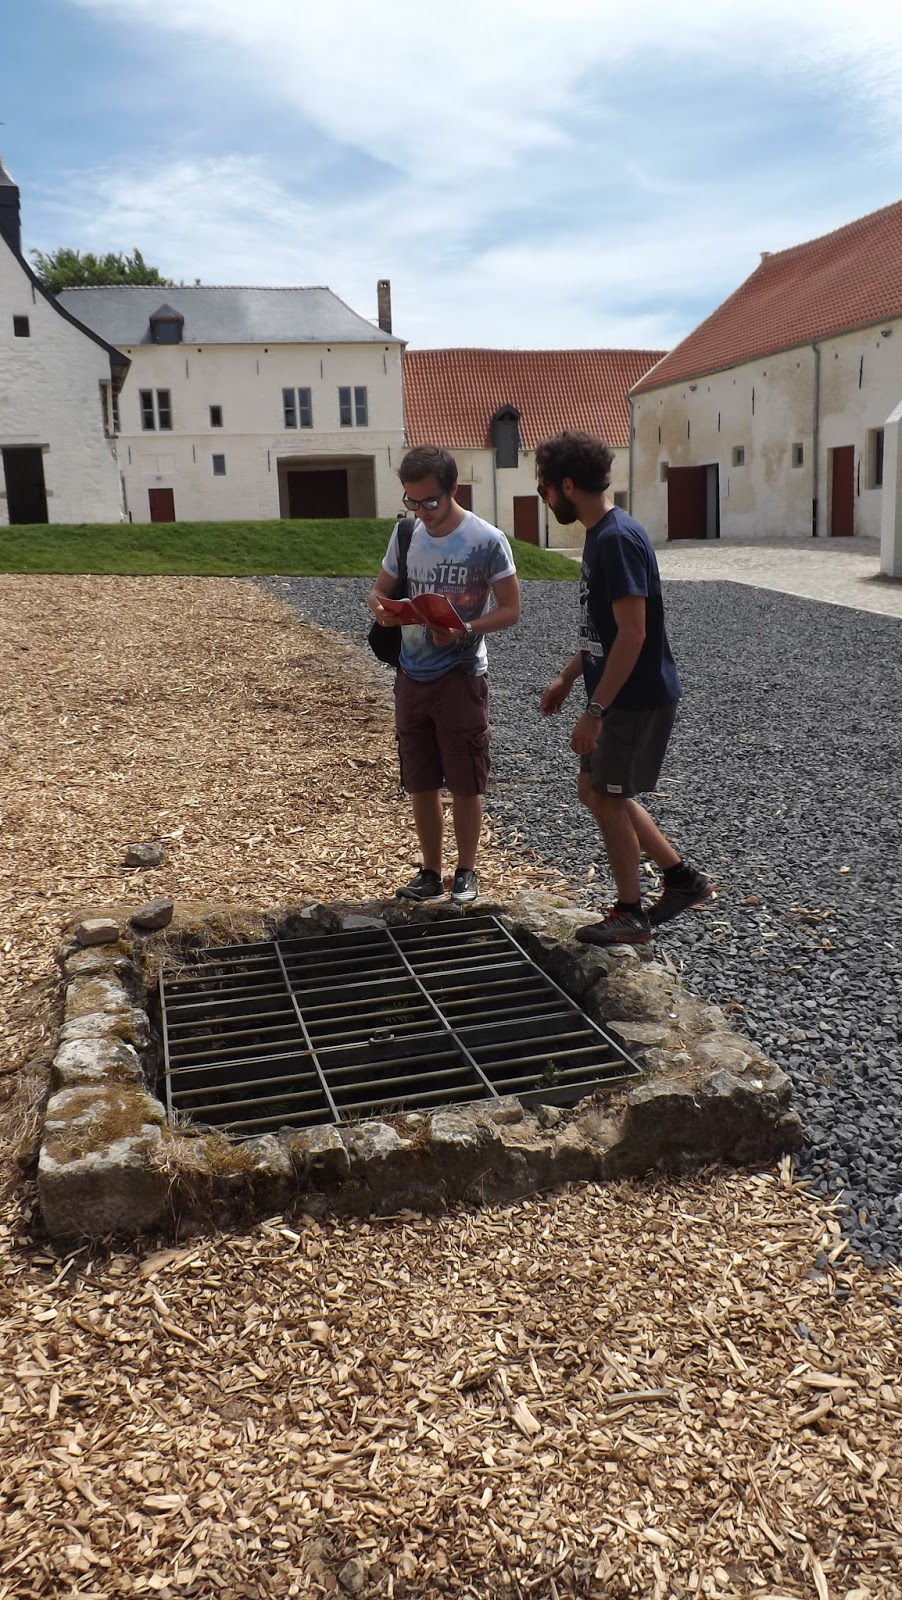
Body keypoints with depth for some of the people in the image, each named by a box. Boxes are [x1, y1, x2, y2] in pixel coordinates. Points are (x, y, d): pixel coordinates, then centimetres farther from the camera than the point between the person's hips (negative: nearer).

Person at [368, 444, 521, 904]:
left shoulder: (487, 541, -11)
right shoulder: (406, 533, 4)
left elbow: (510, 610, -8)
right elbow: (379, 590, 14)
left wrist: (466, 629, -25)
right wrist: (382, 611, -11)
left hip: (460, 676, -5)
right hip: (411, 676, 5)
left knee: (465, 785, 5)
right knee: (420, 785, 11)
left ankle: (465, 873, 21)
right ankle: (430, 873, 25)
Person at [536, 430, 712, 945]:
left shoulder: (617, 539, -21)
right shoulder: (601, 534, 10)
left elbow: (632, 634, -25)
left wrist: (594, 710, -24)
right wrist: (567, 678, 18)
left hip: (638, 699, -10)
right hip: (623, 696, 10)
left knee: (607, 798, 2)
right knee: (597, 792, 17)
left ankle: (631, 916, 19)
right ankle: (684, 878, 26)